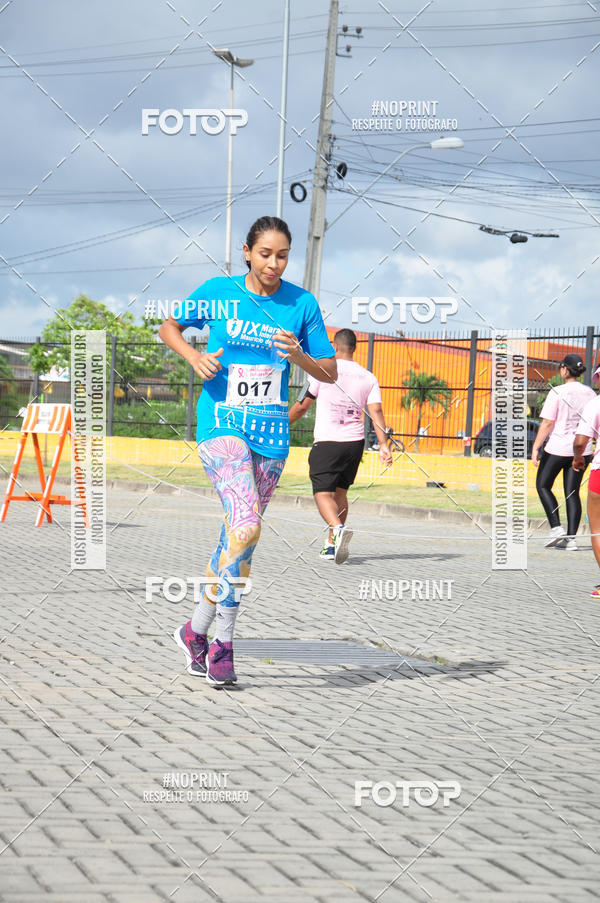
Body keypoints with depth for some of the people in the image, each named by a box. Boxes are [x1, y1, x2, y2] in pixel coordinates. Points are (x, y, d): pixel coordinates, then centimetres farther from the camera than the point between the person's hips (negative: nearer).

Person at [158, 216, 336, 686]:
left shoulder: (302, 303, 2)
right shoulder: (218, 292, -2)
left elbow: (330, 373, 7)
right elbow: (169, 326, 13)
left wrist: (299, 356, -13)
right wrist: (195, 357, -6)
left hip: (271, 434, 4)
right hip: (221, 424, -4)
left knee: (240, 537, 8)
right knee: (246, 526, -23)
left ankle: (197, 630, 26)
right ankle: (222, 641, -13)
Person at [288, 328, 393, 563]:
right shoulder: (368, 378, 6)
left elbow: (301, 406, -1)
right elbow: (376, 411, -4)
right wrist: (383, 445, -8)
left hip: (326, 443, -4)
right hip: (355, 441, 4)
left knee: (323, 494, -5)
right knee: (340, 492, 18)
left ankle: (338, 529, -33)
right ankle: (331, 544, 21)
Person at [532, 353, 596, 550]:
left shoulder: (557, 392, -12)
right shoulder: (590, 393, 4)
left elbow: (547, 423, -14)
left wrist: (535, 447, -9)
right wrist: (594, 449, 20)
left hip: (558, 448, -5)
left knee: (542, 485, 12)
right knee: (572, 492, 9)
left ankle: (556, 527, -1)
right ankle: (571, 537, 3)